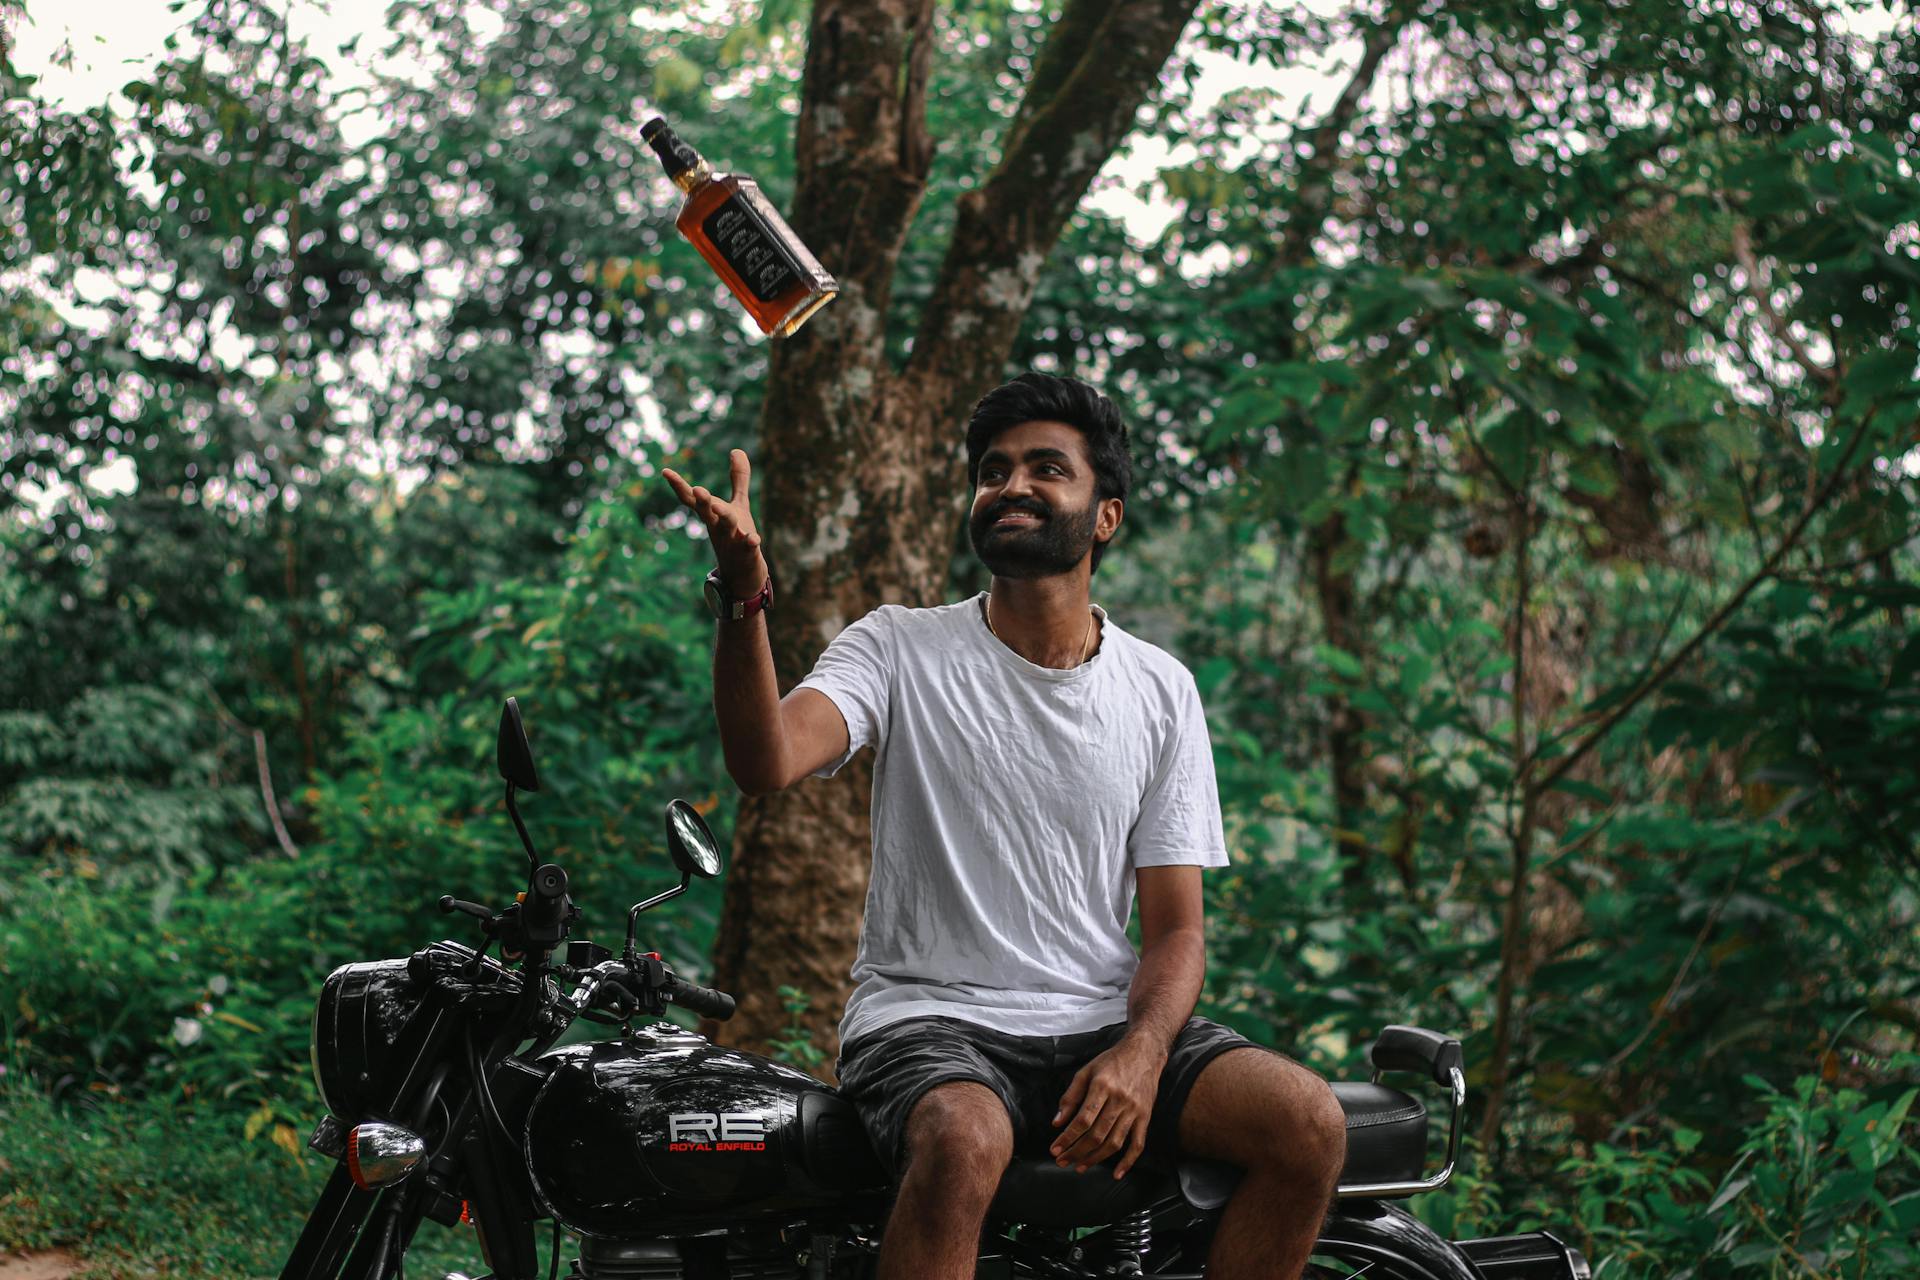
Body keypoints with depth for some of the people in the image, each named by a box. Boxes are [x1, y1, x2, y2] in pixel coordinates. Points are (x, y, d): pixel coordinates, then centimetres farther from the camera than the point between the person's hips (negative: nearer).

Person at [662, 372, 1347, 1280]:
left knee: (1309, 1122, -19)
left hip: (1102, 1022, 3)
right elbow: (765, 764, -18)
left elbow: (1174, 927, 6)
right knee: (964, 1144, -37)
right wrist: (743, 599, -34)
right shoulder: (900, 647, 1)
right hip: (928, 1018, -3)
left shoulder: (1161, 690, 8)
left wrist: (1141, 1053, -14)